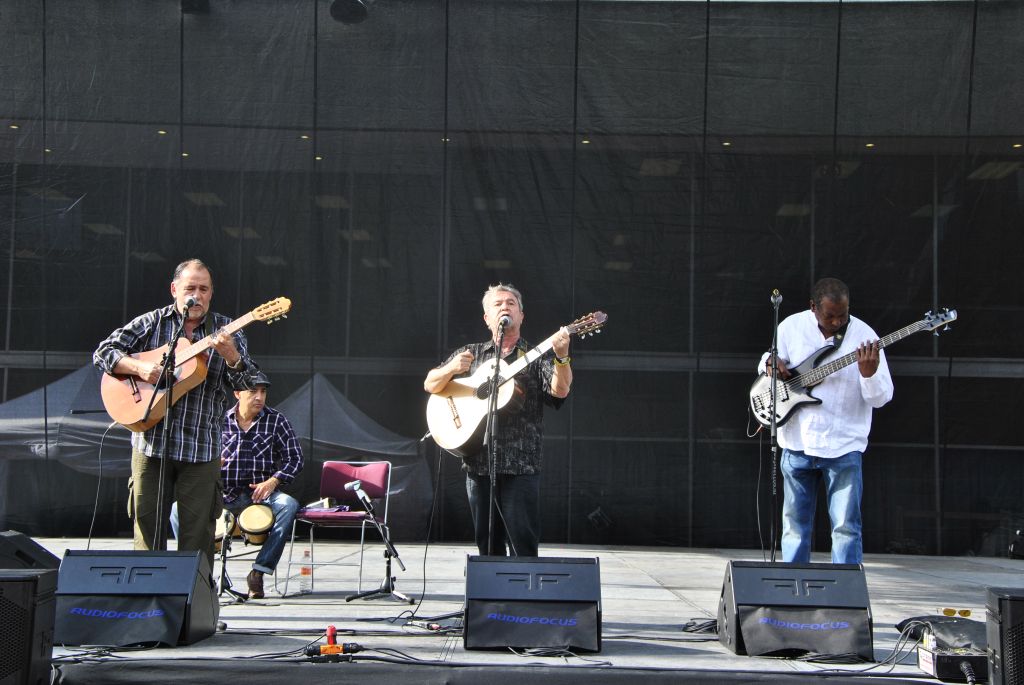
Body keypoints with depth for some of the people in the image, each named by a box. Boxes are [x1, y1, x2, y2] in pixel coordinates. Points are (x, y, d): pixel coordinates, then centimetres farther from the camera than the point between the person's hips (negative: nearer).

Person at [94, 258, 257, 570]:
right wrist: (141, 368, -14)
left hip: (201, 448, 0)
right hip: (151, 442, 1)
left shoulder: (225, 331, 5)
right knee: (148, 526, 7)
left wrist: (230, 355, -23)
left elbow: (246, 383, -2)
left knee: (197, 531, 3)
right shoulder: (151, 323, 6)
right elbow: (103, 352, 3)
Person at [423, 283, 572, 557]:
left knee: (523, 545, -8)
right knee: (487, 547, 9)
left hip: (520, 466, -3)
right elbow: (430, 385, 11)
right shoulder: (470, 354, 15)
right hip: (478, 464, 3)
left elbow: (560, 390, -10)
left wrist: (561, 356, -28)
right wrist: (451, 369, -10)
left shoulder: (537, 356, 6)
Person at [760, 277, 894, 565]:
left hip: (844, 446, -2)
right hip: (797, 444, 3)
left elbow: (882, 397, -8)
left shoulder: (864, 335, -8)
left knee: (846, 527, -3)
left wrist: (869, 374, -29)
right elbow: (767, 361, 16)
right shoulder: (791, 327, -1)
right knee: (795, 527, 11)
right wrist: (772, 362, -8)